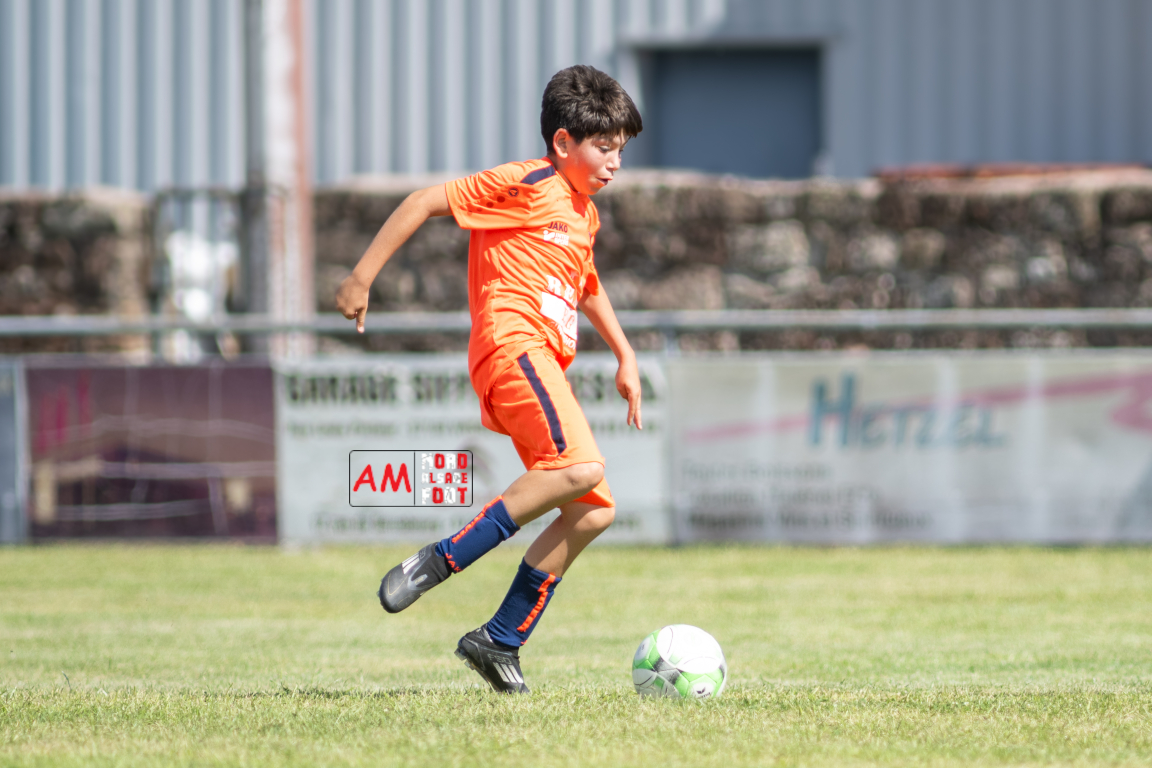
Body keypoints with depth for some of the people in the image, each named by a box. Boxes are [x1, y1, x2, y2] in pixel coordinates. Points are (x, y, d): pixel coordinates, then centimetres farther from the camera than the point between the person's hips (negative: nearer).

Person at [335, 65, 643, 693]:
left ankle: (501, 641, 3)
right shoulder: (525, 184, -2)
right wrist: (362, 277, -7)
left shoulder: (585, 215, 24)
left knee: (595, 511, 0)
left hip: (545, 365, 9)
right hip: (511, 341, -9)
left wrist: (624, 355, 37)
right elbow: (426, 201, -4)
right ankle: (442, 560, -27)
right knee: (579, 467, -30)